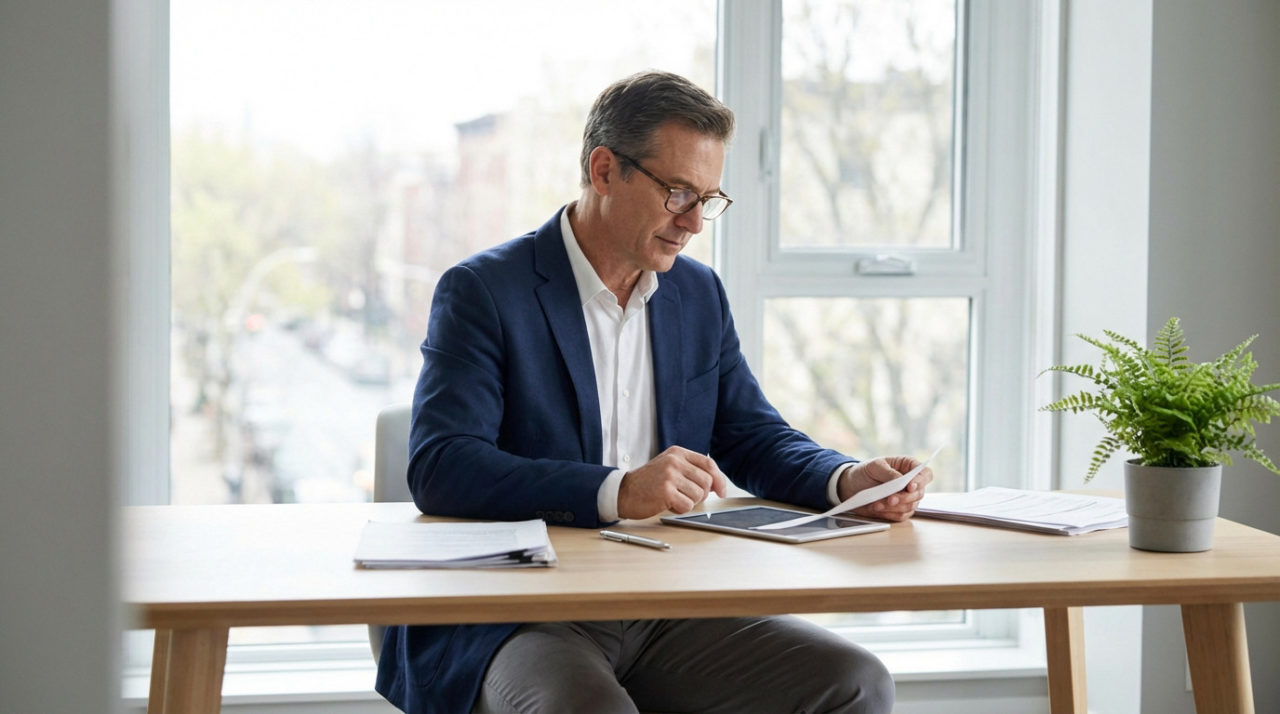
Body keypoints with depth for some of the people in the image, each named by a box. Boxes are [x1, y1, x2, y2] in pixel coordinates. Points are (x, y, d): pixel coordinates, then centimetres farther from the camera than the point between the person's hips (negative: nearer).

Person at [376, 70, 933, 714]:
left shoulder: (699, 293, 15)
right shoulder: (482, 292, -5)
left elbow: (754, 438, 19)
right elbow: (439, 468, -17)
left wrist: (850, 479, -4)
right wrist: (616, 492, -29)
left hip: (670, 611, 6)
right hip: (516, 623, -6)